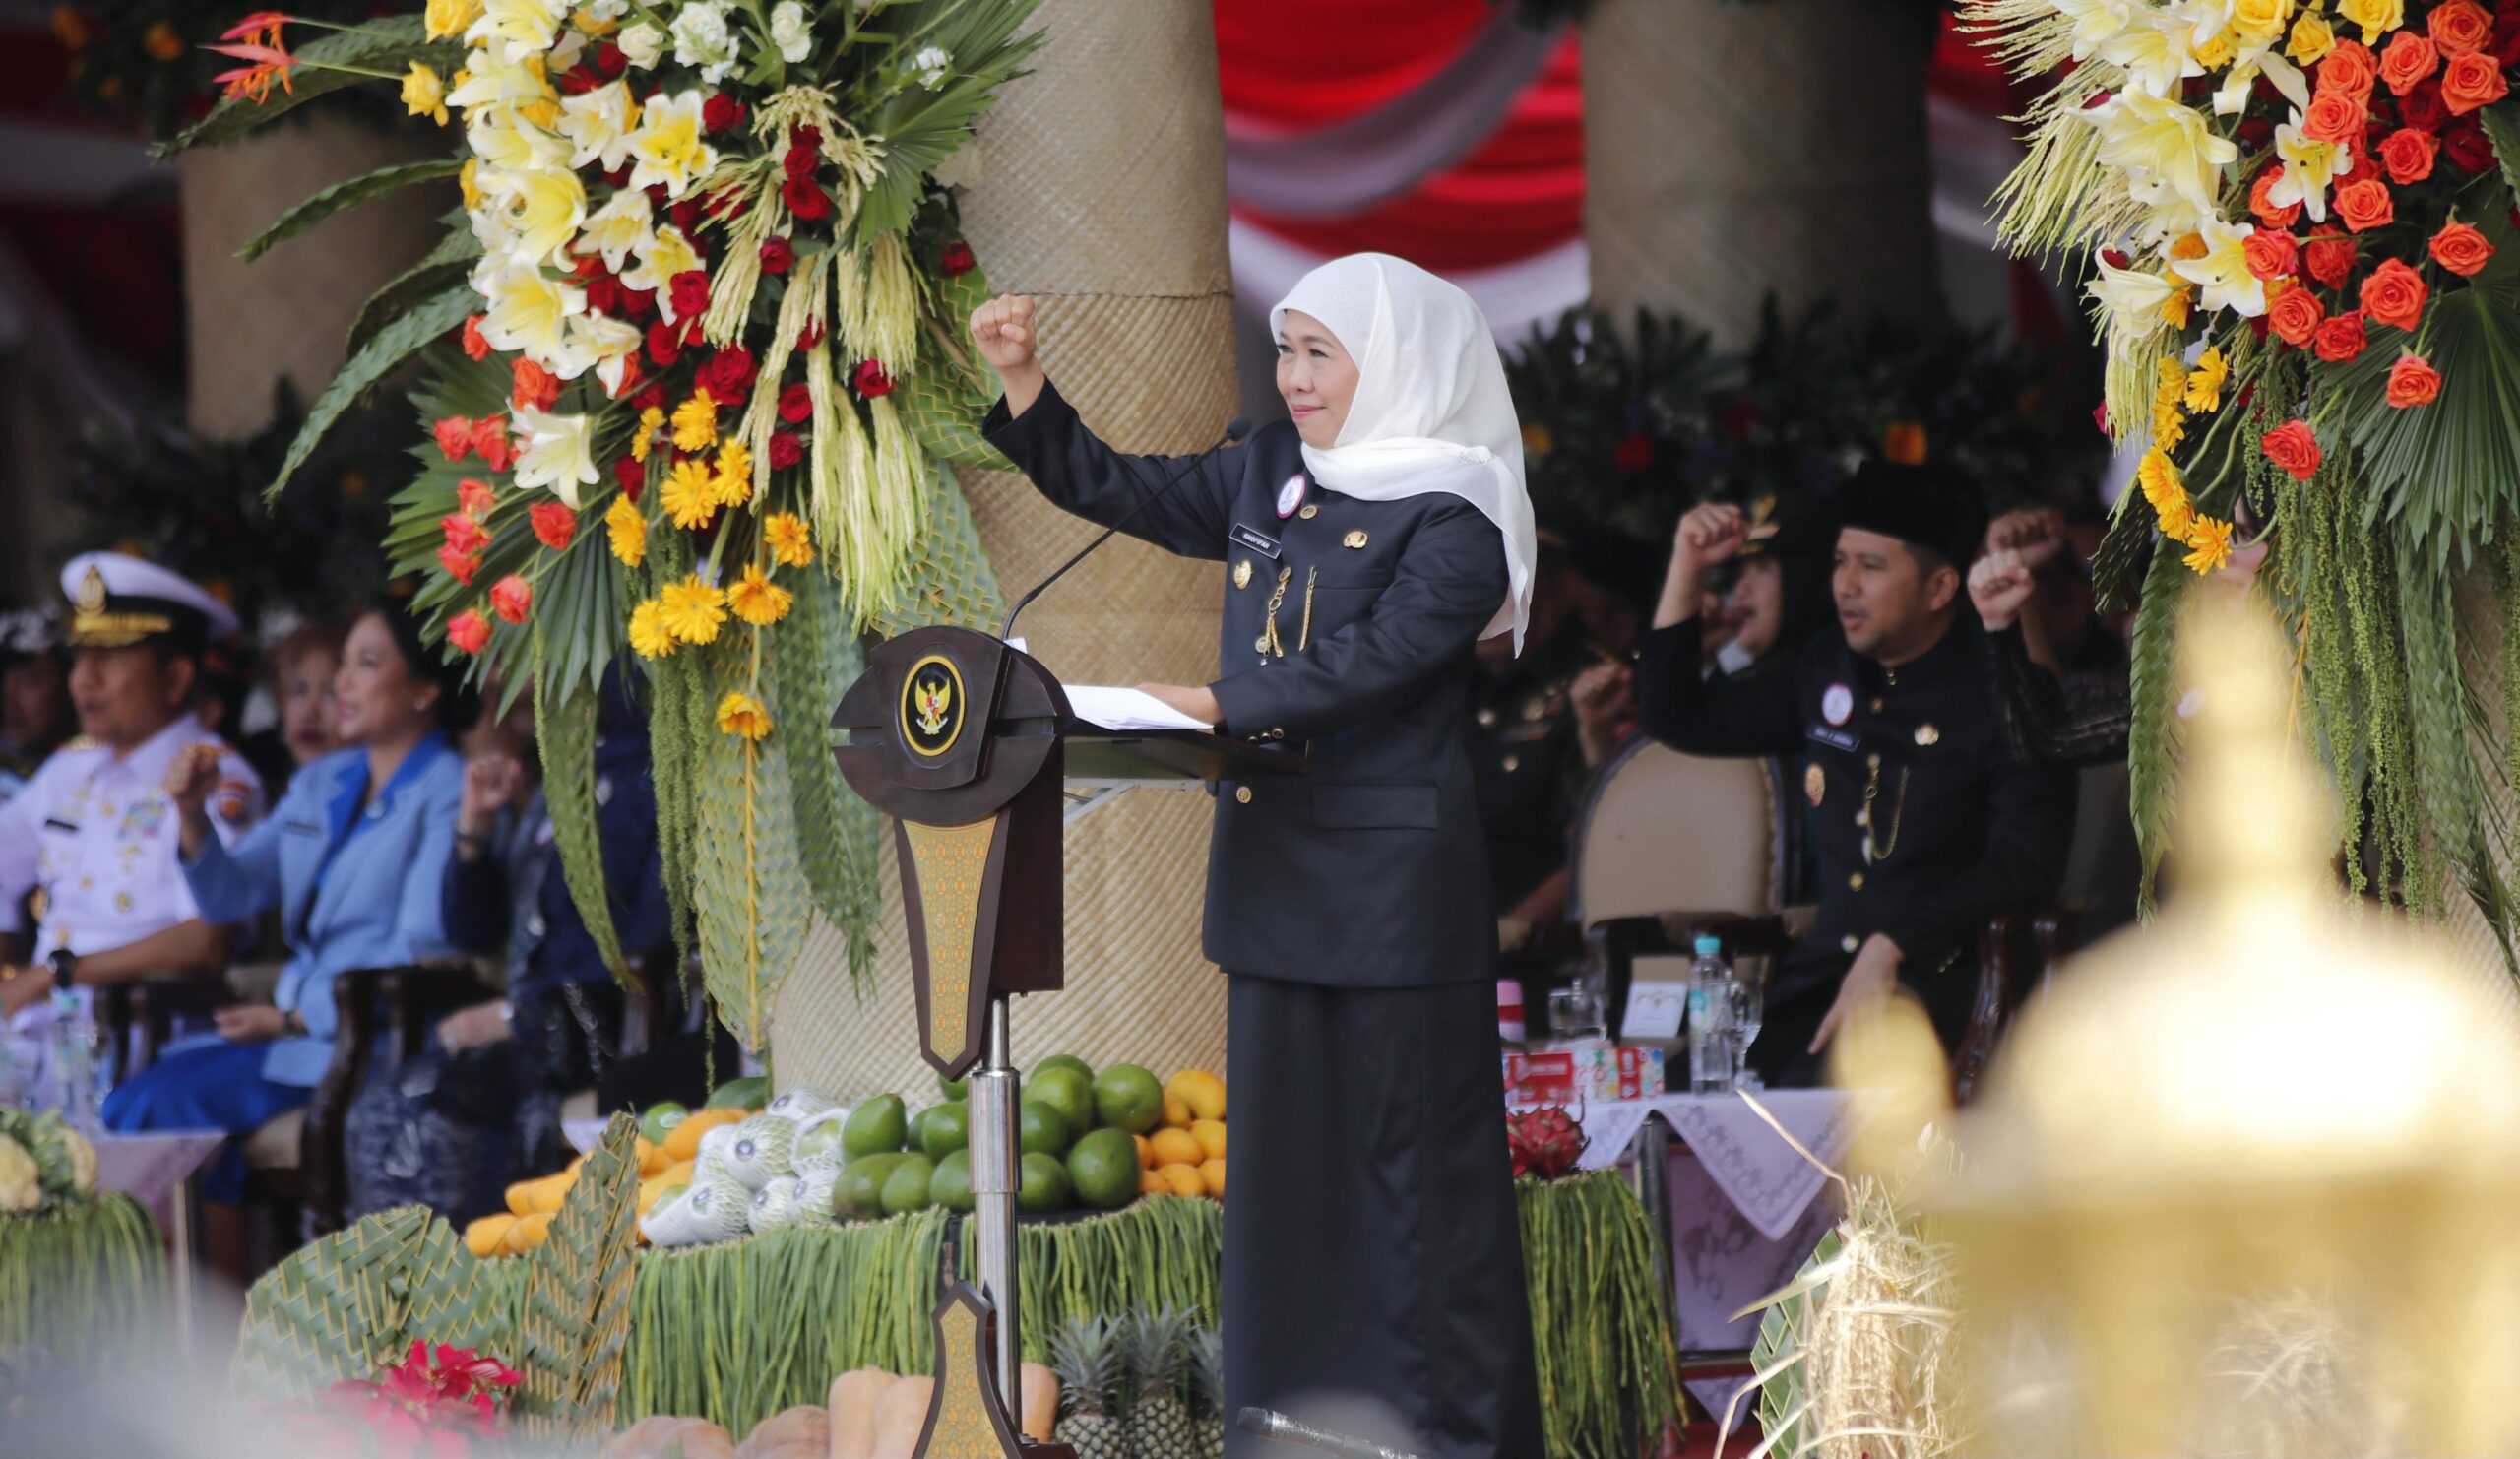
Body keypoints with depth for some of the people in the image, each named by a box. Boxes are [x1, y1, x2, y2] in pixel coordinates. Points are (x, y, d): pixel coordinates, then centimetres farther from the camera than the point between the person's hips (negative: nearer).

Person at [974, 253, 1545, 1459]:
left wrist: (1216, 706, -30)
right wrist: (1023, 380, 8)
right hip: (1277, 861, 7)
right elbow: (1114, 491, 20)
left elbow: (1372, 660, -22)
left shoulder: (1452, 517, -10)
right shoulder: (1269, 476, 12)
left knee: (1409, 1147, -5)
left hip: (1395, 874, -7)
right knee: (1285, 1137, 9)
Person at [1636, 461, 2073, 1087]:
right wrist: (1688, 570, 18)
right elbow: (1680, 719, 28)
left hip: (1941, 982, -6)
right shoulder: (1829, 672, 17)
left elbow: (2024, 868, -12)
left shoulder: (1999, 692, -4)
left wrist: (1890, 948, -20)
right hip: (1821, 973, 6)